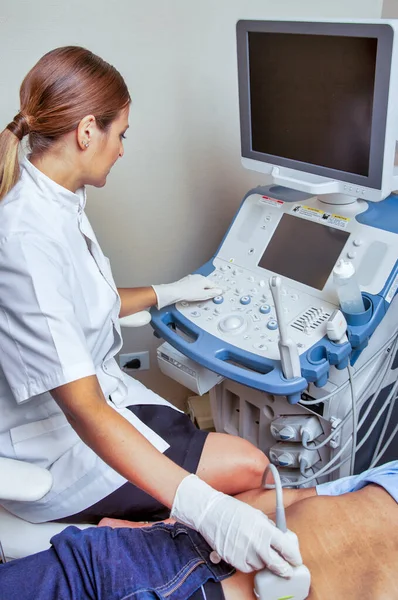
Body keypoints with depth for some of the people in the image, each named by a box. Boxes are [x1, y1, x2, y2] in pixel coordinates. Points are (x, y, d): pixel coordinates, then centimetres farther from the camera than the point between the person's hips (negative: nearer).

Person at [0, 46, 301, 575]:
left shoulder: (55, 200, 0)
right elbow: (83, 410, -33)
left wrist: (168, 292, 26)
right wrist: (205, 508, -40)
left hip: (97, 387, 9)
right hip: (51, 449, -8)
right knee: (247, 467, -7)